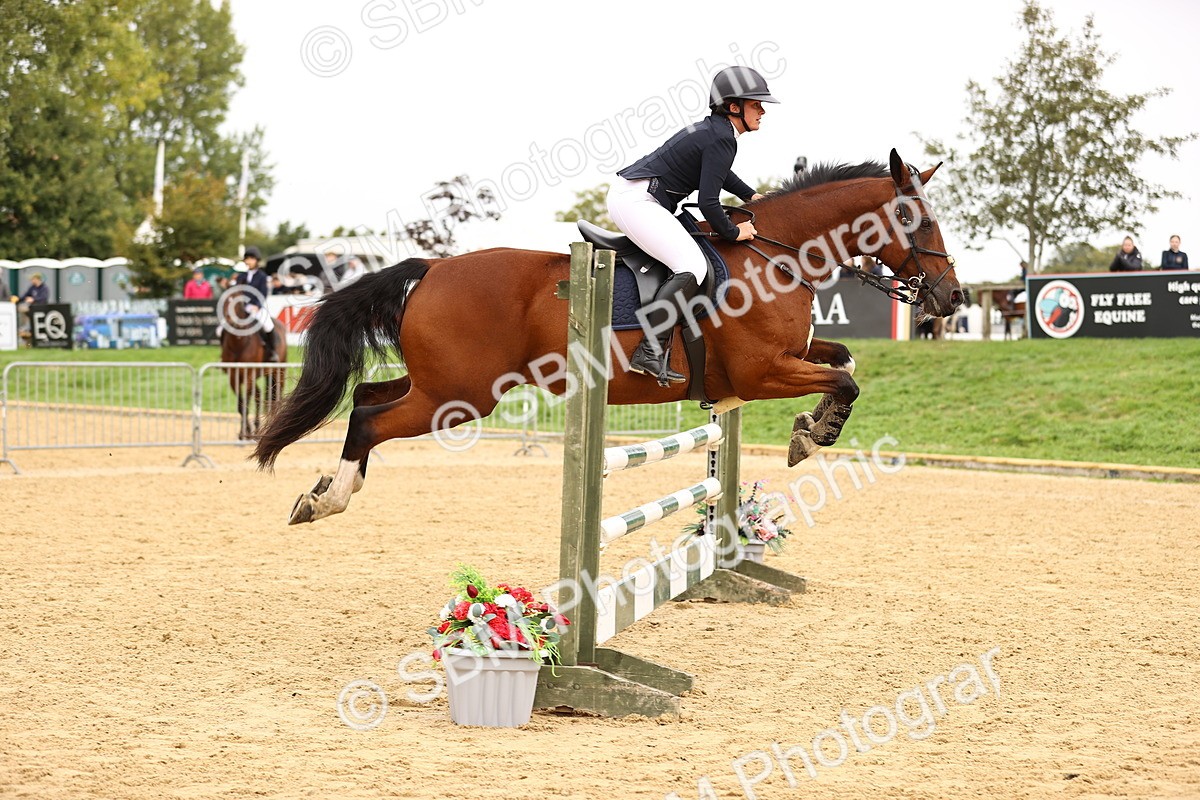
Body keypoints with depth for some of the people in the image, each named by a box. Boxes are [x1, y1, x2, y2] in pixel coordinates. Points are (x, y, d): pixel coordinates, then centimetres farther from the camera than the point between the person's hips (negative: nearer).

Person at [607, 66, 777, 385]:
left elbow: (717, 172, 38)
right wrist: (733, 232, -5)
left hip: (625, 194, 11)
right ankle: (650, 352, -30)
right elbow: (708, 202, -19)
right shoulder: (722, 139, -16)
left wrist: (750, 195, 39)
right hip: (637, 201, -11)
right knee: (692, 266, -22)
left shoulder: (713, 129, 15)